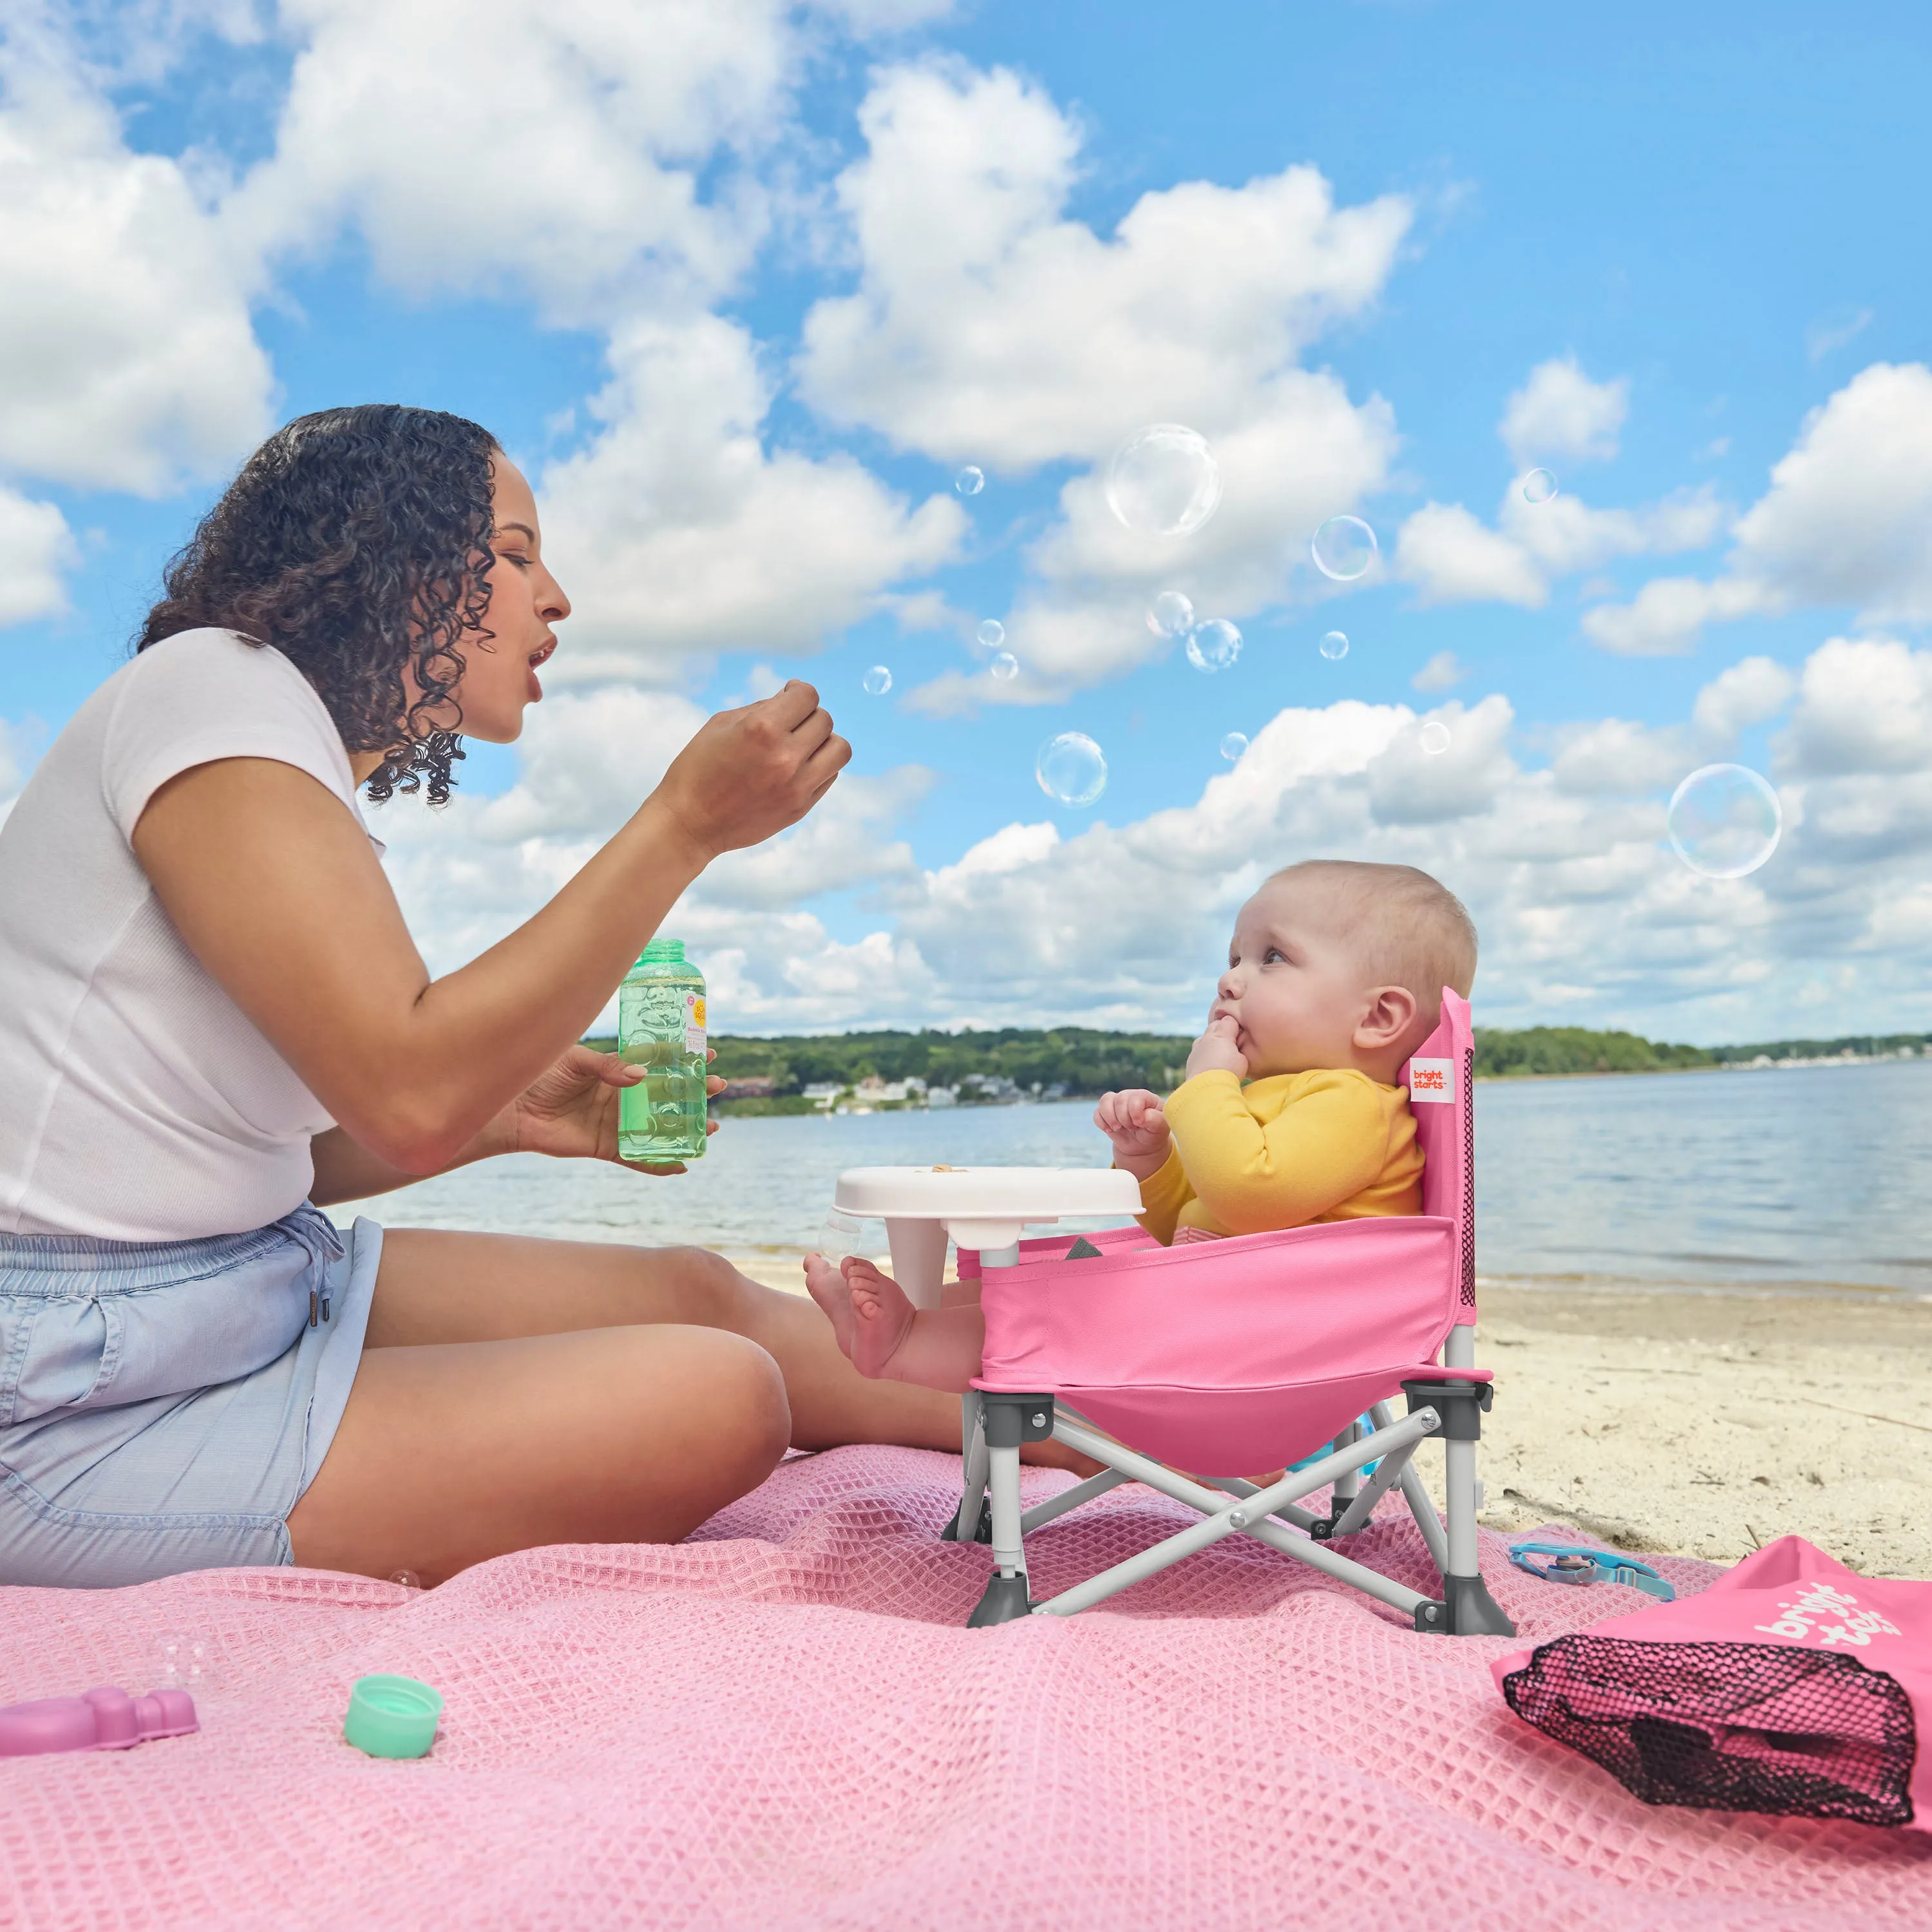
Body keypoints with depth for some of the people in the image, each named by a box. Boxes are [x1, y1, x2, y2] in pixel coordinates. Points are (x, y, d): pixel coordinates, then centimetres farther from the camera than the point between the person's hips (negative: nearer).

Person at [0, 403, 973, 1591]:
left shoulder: (296, 751, 12)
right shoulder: (215, 688, -15)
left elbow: (263, 1144, 13)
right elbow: (412, 1098, -27)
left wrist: (509, 1115, 4)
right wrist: (686, 826, -21)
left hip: (253, 1284, 9)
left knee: (698, 1292, 7)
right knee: (716, 1403, -20)